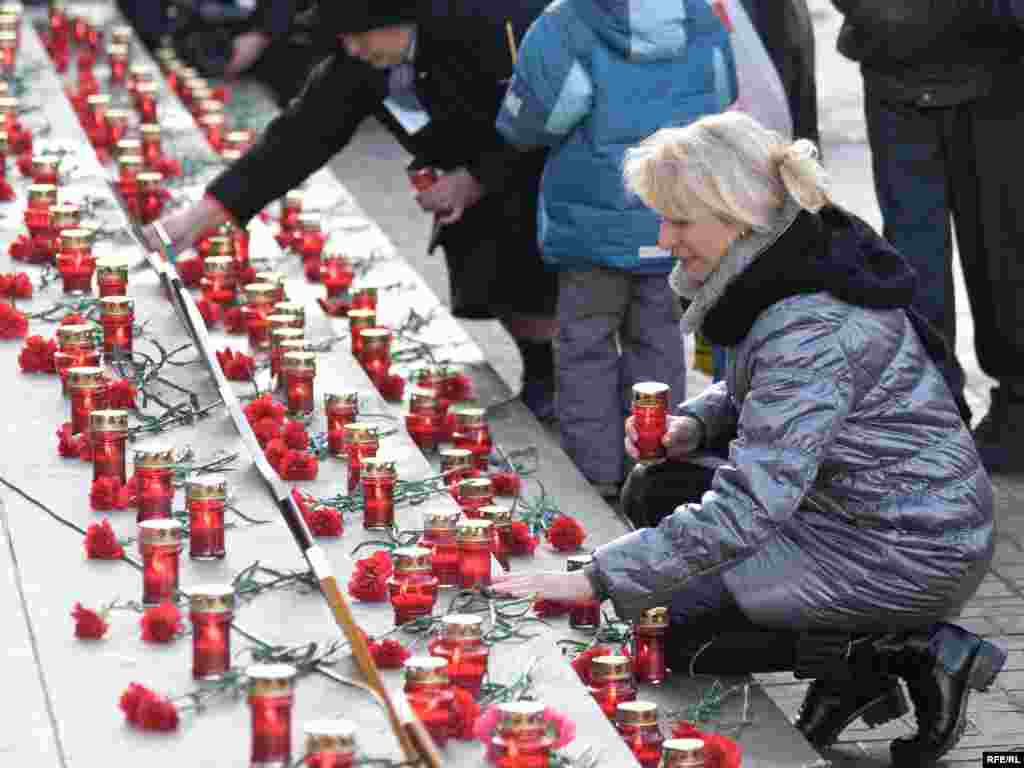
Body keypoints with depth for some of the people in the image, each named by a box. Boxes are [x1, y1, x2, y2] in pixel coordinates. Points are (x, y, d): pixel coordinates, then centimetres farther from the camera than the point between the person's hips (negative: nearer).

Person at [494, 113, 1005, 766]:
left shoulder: (813, 328, -29)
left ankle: (907, 652, -5)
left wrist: (595, 581, -29)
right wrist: (695, 423, -1)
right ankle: (850, 667, 8)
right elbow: (754, 390, 21)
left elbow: (746, 510, -32)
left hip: (911, 553, -10)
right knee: (656, 492, 11)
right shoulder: (789, 268, 1)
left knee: (663, 618, -8)